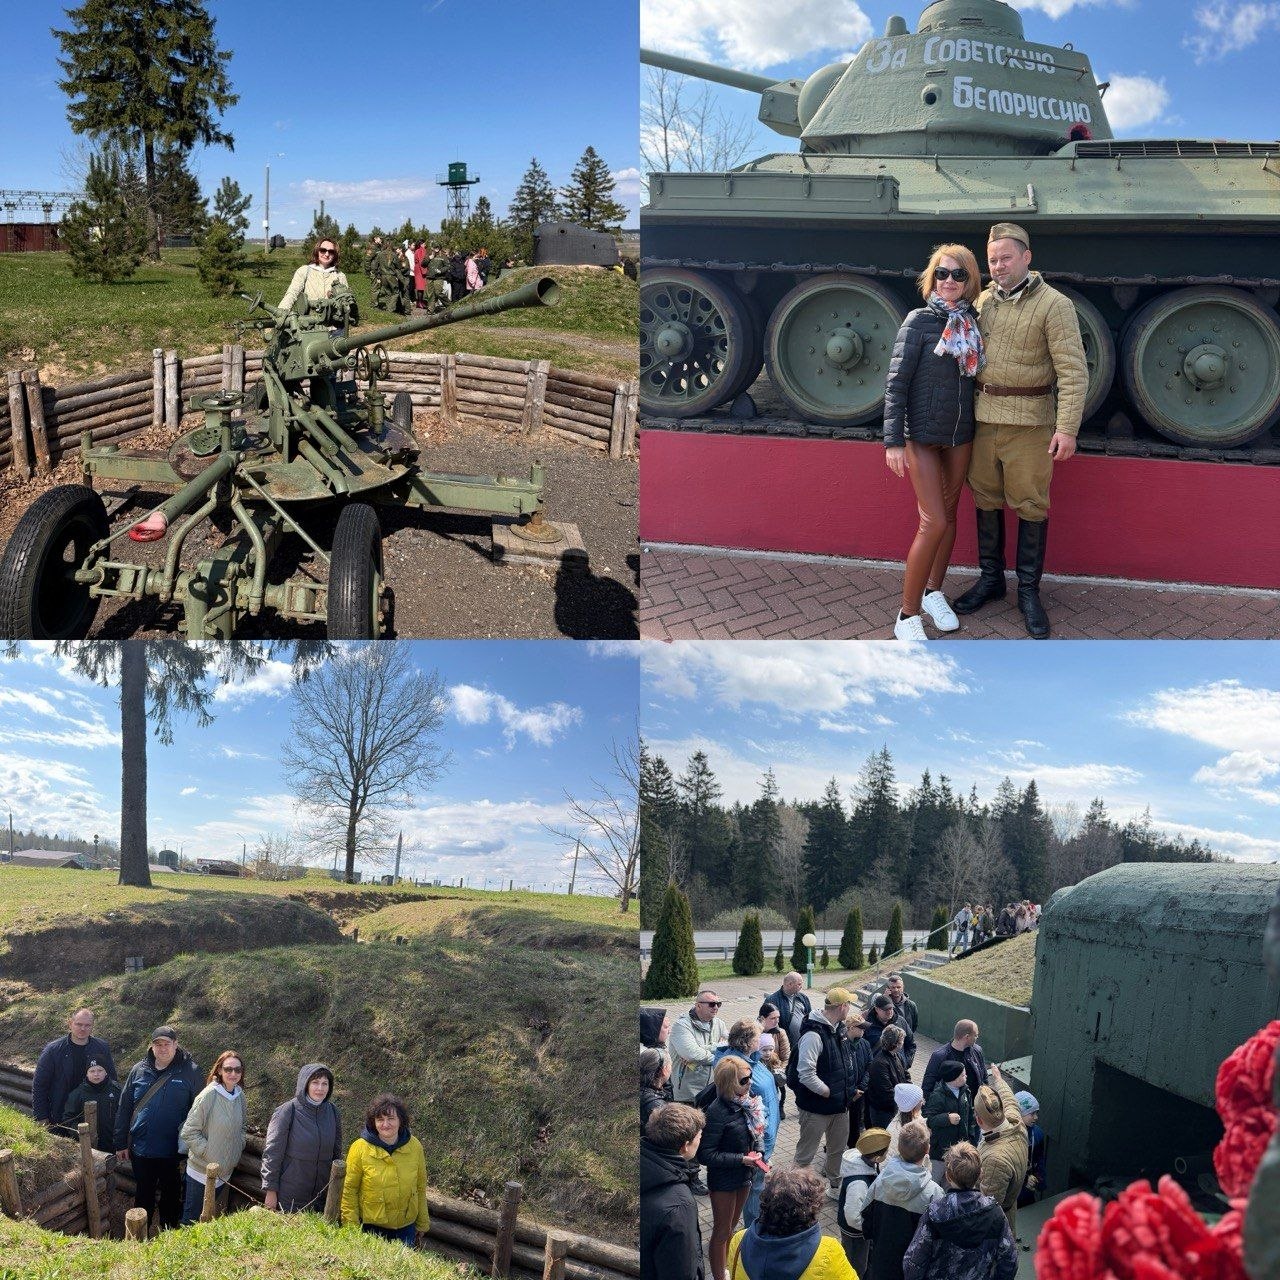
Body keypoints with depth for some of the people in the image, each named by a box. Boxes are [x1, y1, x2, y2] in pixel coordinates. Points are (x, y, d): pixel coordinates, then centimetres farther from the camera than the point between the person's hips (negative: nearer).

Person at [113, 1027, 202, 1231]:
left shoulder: (190, 1072, -9)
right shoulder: (138, 1070, -2)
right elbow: (124, 1108, 4)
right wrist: (121, 1143, 3)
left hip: (174, 1151, -2)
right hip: (141, 1149, 2)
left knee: (171, 1196, 14)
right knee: (143, 1195, 17)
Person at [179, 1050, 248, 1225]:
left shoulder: (240, 1095, -2)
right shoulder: (208, 1096, -21)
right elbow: (188, 1132, -19)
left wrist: (239, 1146, 3)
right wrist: (208, 1152, -19)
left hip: (225, 1171, 6)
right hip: (202, 1171, -6)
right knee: (192, 1219, 7)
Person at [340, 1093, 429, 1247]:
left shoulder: (414, 1146, -6)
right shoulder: (360, 1148, -15)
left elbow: (420, 1188, 4)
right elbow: (349, 1191, -7)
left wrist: (422, 1223, 10)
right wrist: (352, 1228, -8)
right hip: (370, 1227, -2)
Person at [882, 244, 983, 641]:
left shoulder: (972, 322, 3)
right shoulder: (920, 320, -10)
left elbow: (975, 376, 10)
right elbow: (896, 382, -12)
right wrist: (893, 441, -16)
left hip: (961, 436, 5)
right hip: (923, 436, -5)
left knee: (949, 515, 13)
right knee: (934, 523, -10)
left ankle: (933, 593, 30)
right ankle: (907, 615, -2)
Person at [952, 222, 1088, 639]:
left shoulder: (1053, 304, -8)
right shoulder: (983, 300, 9)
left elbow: (1072, 371, -12)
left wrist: (1067, 427, -19)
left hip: (1029, 421, -5)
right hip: (983, 417, 5)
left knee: (1030, 505, 1)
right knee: (986, 499, 12)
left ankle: (1028, 591, 13)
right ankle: (990, 579, 26)